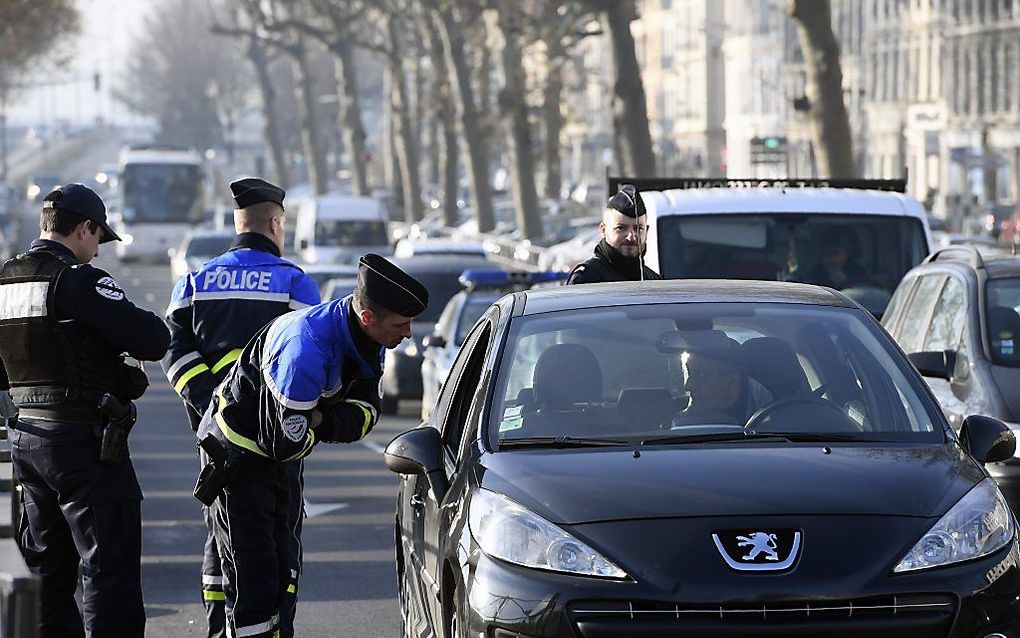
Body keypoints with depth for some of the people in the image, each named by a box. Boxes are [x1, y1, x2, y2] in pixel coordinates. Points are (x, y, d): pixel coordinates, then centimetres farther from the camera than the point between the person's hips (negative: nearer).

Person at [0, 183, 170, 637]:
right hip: (85, 442, -8)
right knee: (110, 572, -5)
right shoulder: (79, 281, -15)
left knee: (48, 571, 17)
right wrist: (148, 324, 1)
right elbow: (153, 341, -21)